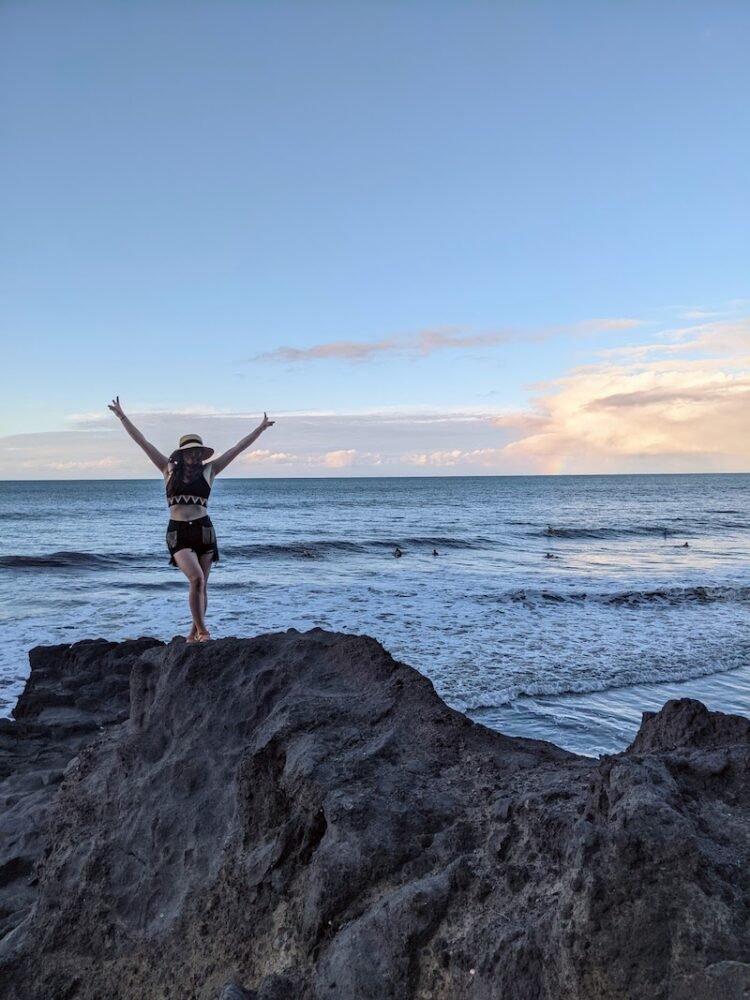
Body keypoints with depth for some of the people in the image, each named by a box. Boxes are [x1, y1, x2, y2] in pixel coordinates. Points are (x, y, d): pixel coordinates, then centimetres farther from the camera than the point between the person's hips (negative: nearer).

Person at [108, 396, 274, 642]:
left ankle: (195, 631, 22)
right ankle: (202, 630, -8)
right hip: (178, 532, -2)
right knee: (196, 578, -19)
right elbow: (143, 442, 5)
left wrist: (260, 428, 7)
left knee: (201, 584, 8)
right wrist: (122, 416, 4)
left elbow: (238, 448, 7)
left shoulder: (209, 471, 6)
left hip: (204, 530, 2)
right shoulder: (169, 469, 6)